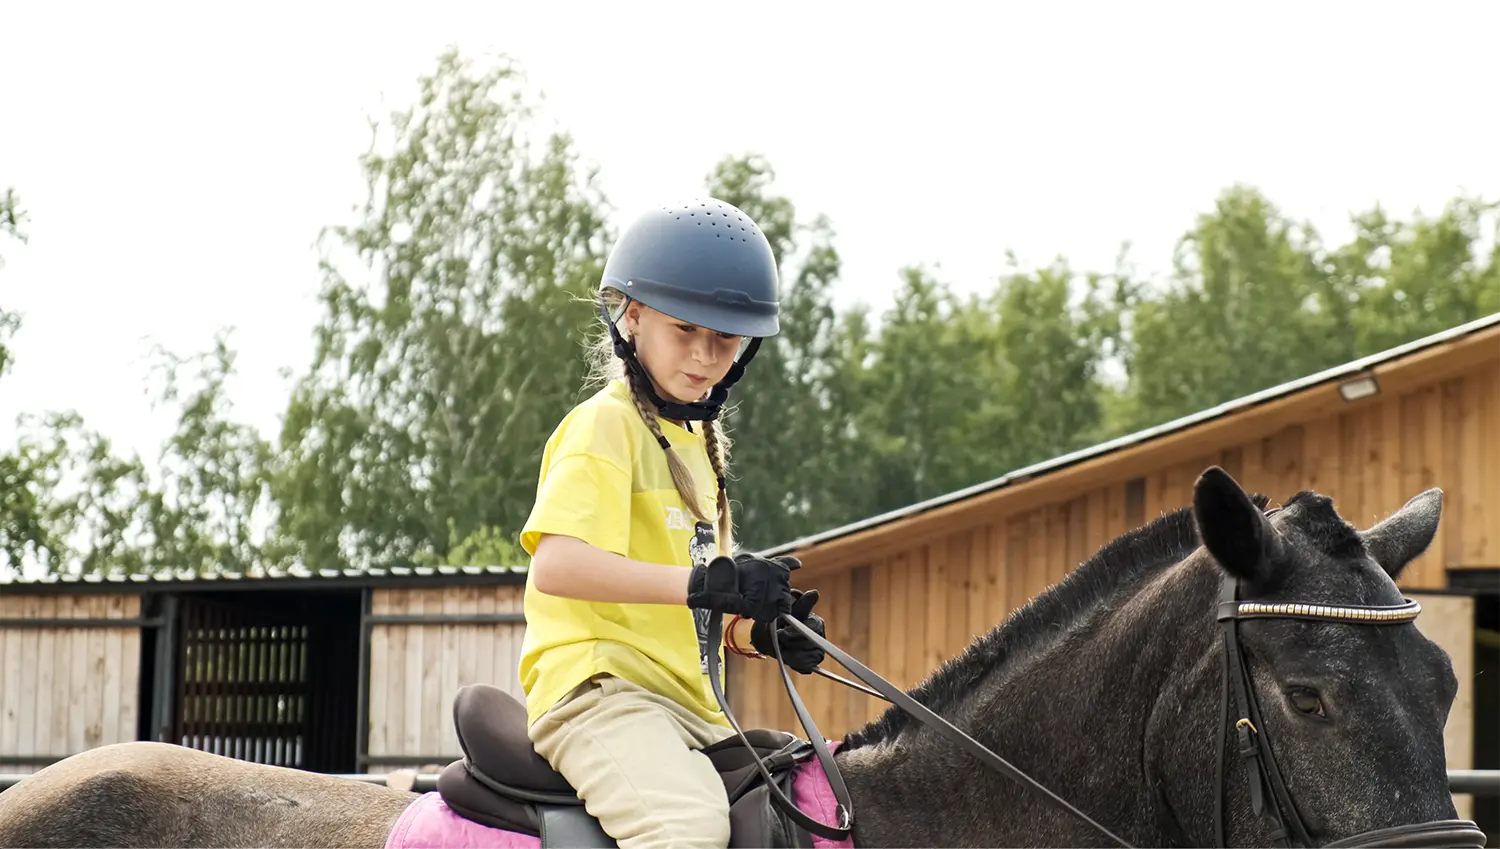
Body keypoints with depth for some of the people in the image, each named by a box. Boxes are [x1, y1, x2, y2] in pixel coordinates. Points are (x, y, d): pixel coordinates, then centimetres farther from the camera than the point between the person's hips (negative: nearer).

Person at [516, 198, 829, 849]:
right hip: (598, 689, -10)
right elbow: (555, 563, -22)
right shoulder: (606, 424, -4)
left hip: (688, 708, 10)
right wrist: (704, 582, -29)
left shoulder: (699, 442, 24)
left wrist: (760, 634, 4)